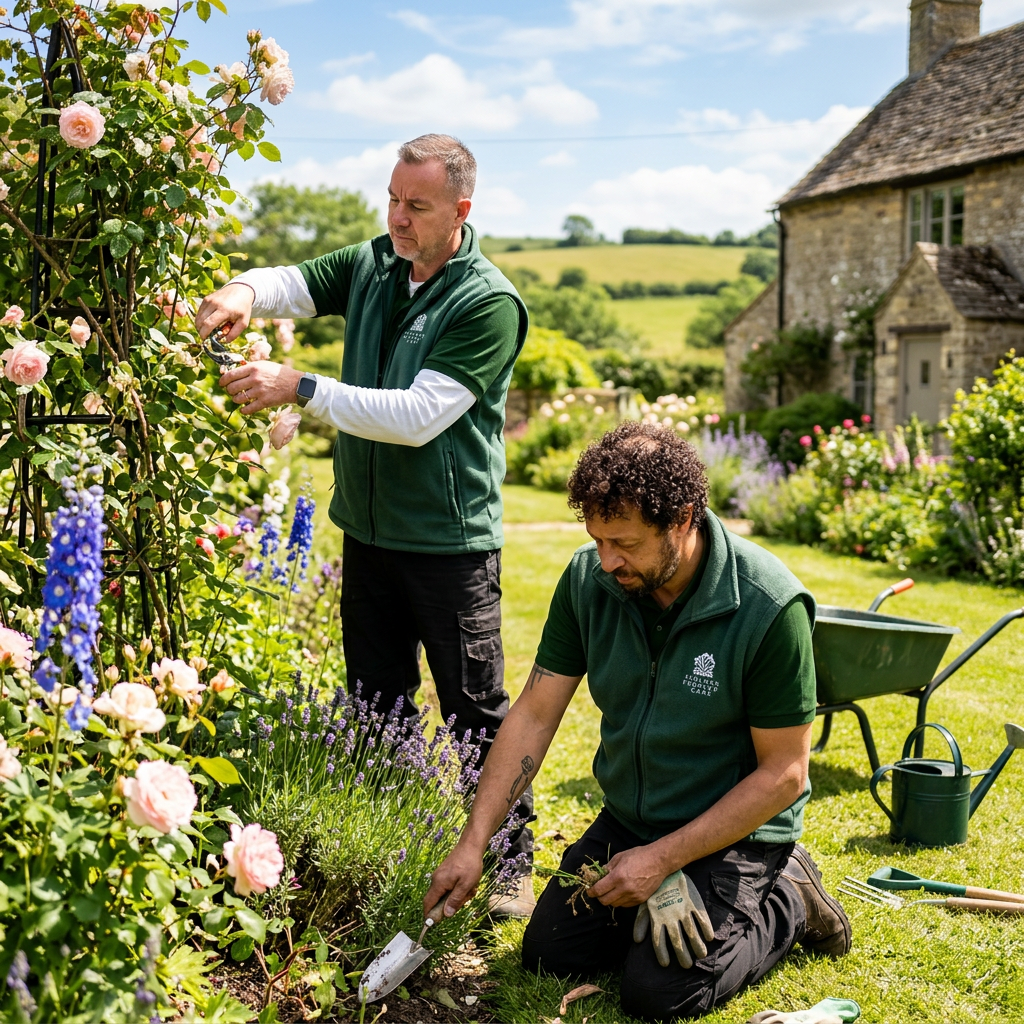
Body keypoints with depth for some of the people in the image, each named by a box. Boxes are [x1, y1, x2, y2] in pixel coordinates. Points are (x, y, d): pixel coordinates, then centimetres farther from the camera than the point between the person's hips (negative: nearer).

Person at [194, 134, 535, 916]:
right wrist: (243, 293, -23)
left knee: (476, 709, 3)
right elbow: (292, 283, 1)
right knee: (377, 702, 16)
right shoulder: (372, 265, 4)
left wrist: (300, 388, -27)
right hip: (368, 529, 7)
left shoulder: (488, 304, -17)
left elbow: (418, 415, -25)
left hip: (450, 540, -6)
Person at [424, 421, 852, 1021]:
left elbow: (783, 773, -20)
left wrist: (663, 860, -21)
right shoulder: (589, 578, -12)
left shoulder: (769, 606, -26)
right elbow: (534, 716, -6)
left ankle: (786, 902, 9)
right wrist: (473, 843, -11)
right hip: (627, 821, 5)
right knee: (549, 952, -3)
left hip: (734, 831, -5)